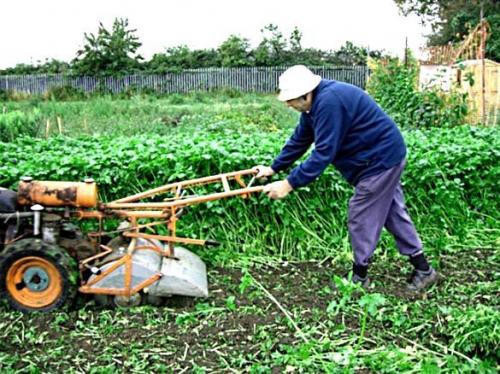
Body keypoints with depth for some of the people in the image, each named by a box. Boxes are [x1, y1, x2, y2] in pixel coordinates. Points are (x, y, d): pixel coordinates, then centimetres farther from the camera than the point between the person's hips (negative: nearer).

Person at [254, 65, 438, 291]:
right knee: (393, 212, 15)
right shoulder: (316, 102, 4)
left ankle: (359, 277, 13)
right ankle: (423, 269, 24)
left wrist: (289, 184, -28)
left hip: (381, 159, -10)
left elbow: (324, 152, -30)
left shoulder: (329, 102, -28)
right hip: (385, 155, 10)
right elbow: (299, 140, 12)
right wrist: (274, 168, 12)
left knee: (361, 217, -1)